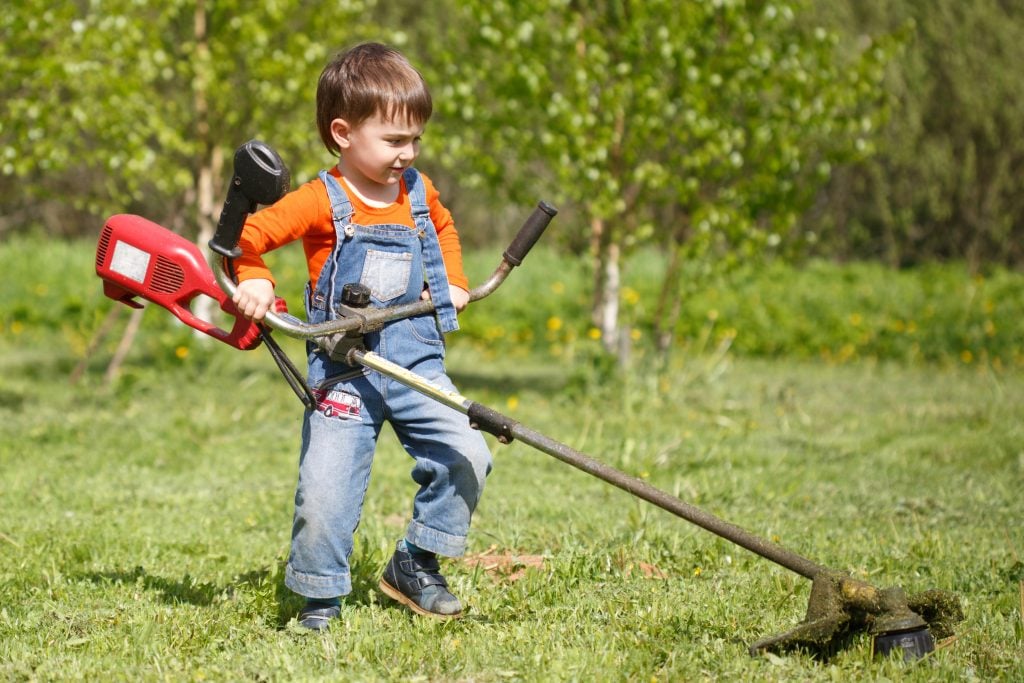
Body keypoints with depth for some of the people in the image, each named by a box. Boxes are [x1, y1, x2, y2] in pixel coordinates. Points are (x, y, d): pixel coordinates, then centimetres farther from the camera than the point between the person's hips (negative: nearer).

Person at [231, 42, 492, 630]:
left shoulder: (419, 192, 8)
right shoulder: (323, 202, -9)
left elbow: (444, 227, 31)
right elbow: (248, 234, -10)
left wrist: (454, 283, 21)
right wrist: (253, 280, -26)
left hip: (418, 360, 5)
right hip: (344, 369, -4)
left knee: (468, 456, -9)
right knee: (325, 487, -13)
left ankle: (415, 566, 9)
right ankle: (320, 598, 8)